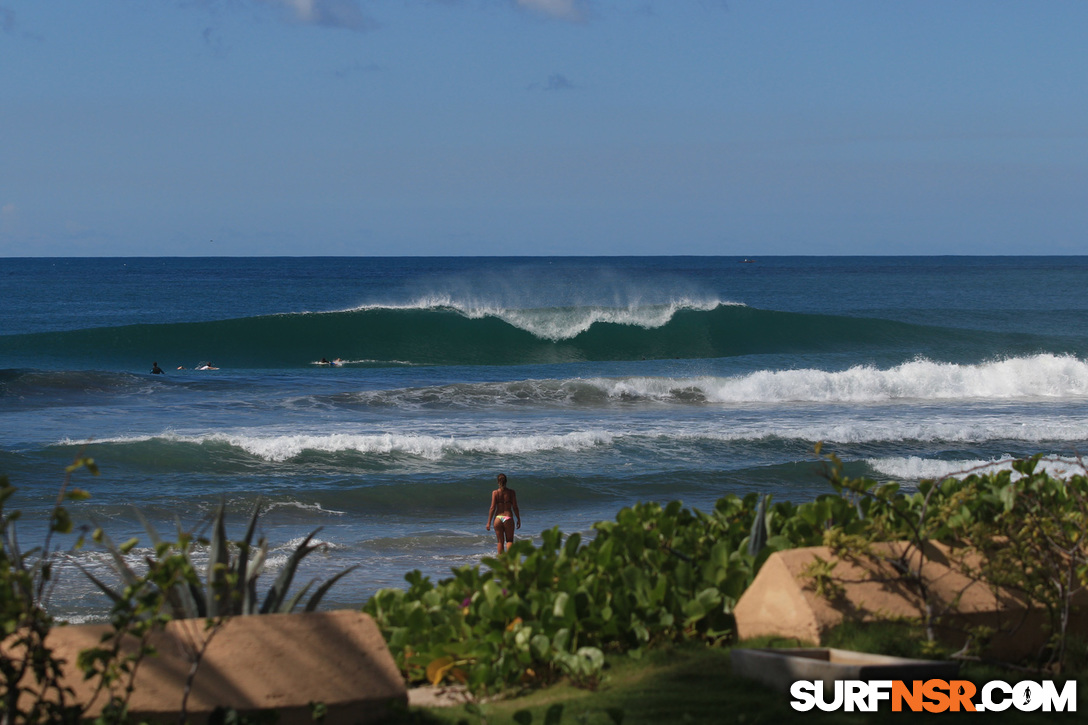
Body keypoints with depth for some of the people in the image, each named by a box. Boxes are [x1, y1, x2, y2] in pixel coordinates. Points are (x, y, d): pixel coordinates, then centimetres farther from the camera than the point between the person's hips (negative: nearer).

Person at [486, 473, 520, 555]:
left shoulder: (495, 492, -3)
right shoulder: (511, 492, -3)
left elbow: (492, 508, -5)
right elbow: (515, 507, -2)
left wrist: (489, 522, -1)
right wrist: (519, 519, 9)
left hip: (498, 518, 1)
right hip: (508, 518, -1)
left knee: (500, 542, 12)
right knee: (509, 540, 10)